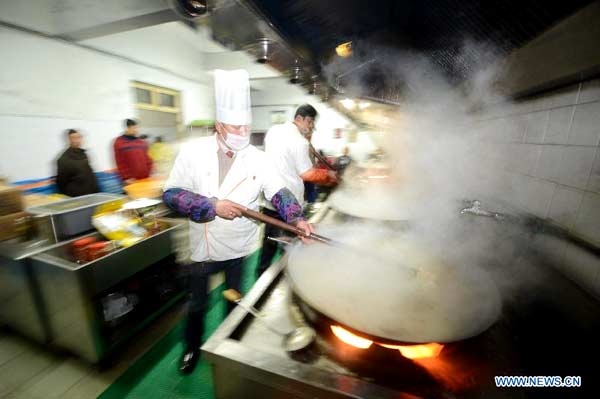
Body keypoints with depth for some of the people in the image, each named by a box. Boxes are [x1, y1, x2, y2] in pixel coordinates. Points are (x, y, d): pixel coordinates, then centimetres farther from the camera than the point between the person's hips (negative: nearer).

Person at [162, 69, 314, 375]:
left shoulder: (257, 158, -7)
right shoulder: (193, 151, -10)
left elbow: (278, 192, -9)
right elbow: (171, 193, -12)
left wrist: (297, 218, -26)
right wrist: (213, 206, -24)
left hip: (242, 249, 1)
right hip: (203, 248, 0)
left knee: (237, 303, 21)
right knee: (197, 305, 21)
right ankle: (192, 348, 50)